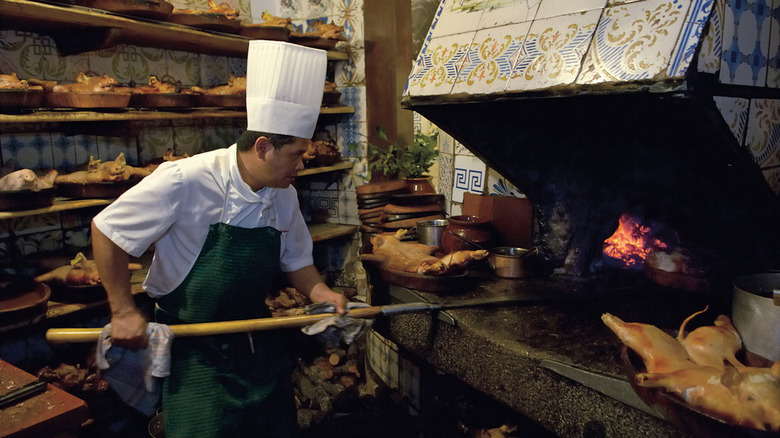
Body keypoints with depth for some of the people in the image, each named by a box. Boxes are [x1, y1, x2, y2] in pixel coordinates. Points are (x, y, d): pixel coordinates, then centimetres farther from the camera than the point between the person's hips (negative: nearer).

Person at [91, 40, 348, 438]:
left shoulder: (284, 196, -4)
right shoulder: (185, 182, -24)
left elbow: (296, 260, 9)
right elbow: (107, 231, -16)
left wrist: (320, 293, -10)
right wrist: (124, 311, -14)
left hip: (258, 341, 6)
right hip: (194, 351, -5)